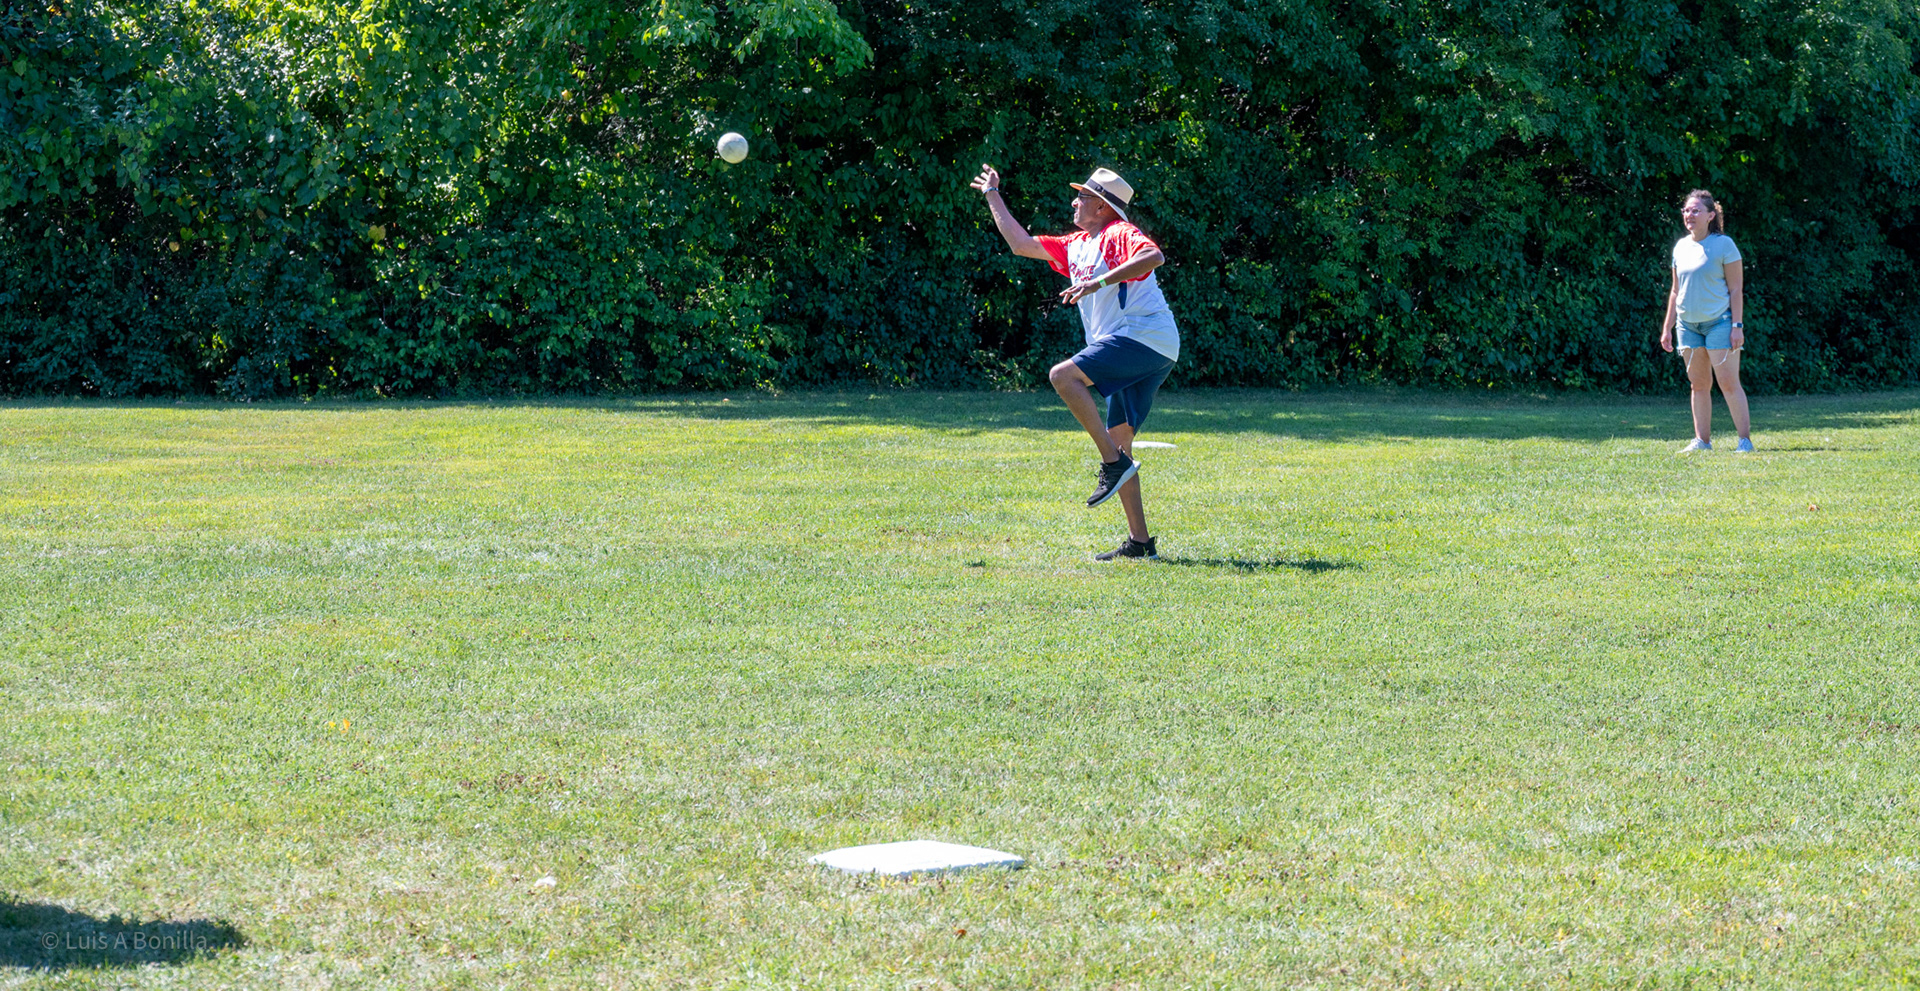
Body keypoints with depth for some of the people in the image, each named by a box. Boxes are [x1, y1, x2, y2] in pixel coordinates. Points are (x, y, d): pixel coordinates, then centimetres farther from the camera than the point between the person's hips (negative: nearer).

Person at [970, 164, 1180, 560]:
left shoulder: (1119, 234, -5)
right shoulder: (1076, 246, 22)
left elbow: (1153, 256, -26)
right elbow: (1021, 243, 31)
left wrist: (1099, 282, -31)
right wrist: (993, 196, 36)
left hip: (1146, 337, -9)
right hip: (1136, 351, 9)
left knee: (1063, 376, -22)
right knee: (1118, 438, 4)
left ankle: (1114, 464, -21)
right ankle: (1140, 541, 3)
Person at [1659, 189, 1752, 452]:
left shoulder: (1723, 244, -6)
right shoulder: (1681, 247, 11)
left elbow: (1736, 289, -6)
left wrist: (1737, 325, -13)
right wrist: (1667, 327, 15)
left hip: (1719, 322, -6)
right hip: (1688, 323, 6)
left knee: (1729, 383, -9)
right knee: (1699, 384, 6)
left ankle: (1746, 440, -6)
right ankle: (1702, 441, 10)